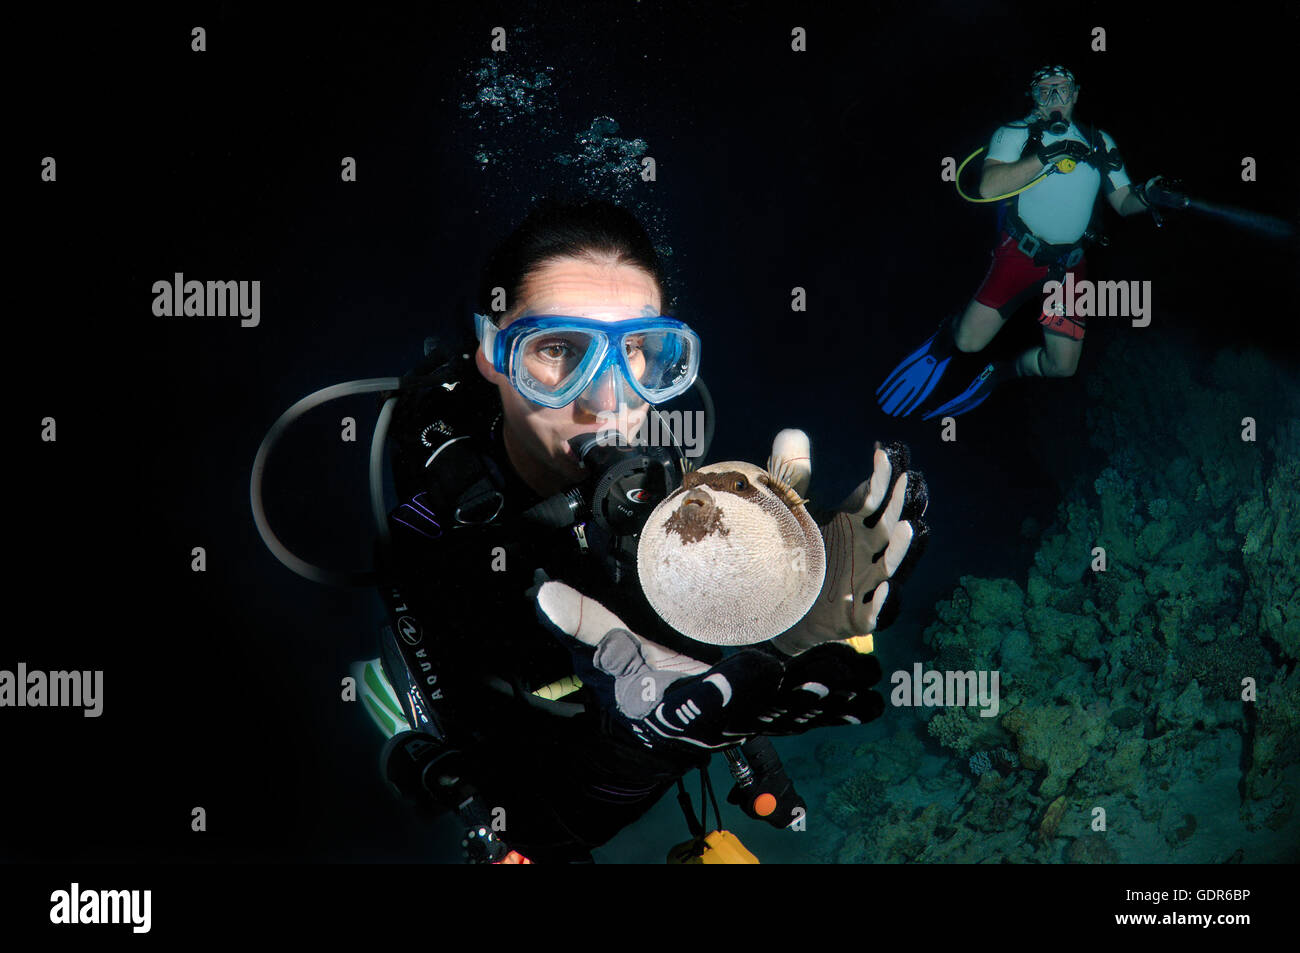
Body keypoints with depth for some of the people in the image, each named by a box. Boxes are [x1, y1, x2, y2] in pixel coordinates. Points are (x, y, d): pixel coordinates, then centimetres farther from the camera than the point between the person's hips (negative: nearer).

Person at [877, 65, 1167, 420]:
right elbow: (989, 186, -20)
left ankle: (999, 373, 26)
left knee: (1062, 364, -4)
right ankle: (947, 335, 26)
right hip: (1020, 254, -3)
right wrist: (1048, 155, -25)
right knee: (969, 342, -12)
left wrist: (1145, 196, -14)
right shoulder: (1015, 134, -2)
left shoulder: (1099, 143, 9)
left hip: (1069, 265, 3)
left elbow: (1123, 203, 9)